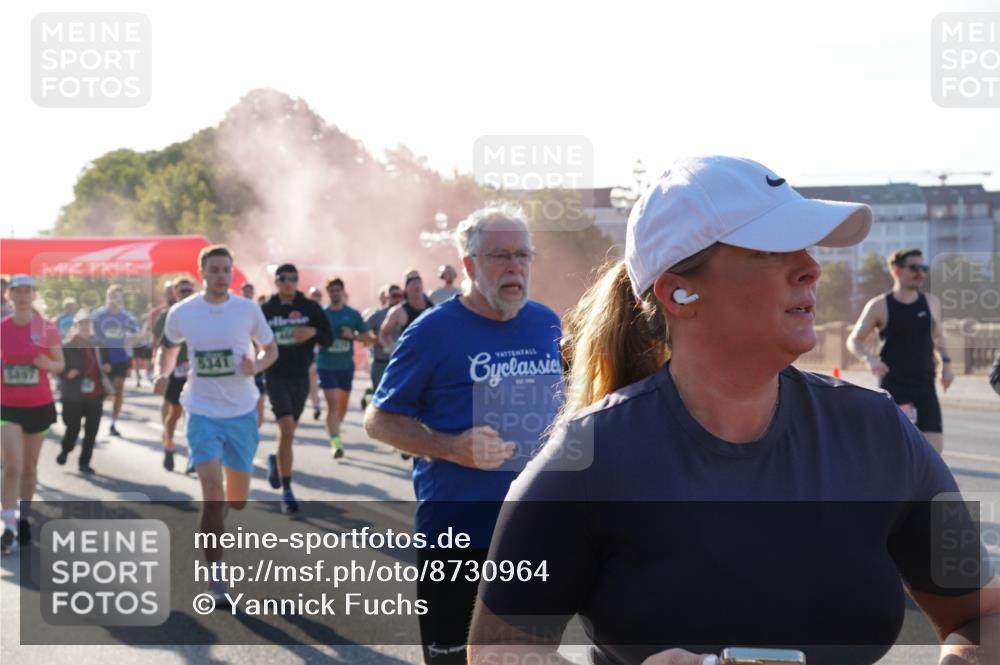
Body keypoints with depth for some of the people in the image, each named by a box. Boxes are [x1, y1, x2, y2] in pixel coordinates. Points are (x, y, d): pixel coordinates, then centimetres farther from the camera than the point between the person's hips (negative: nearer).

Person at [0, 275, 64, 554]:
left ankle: (24, 518, 29)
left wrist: (48, 365, -17)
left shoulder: (47, 329, -3)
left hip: (39, 405, 1)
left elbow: (60, 364, 4)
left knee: (30, 466, 13)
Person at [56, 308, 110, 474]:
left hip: (95, 394, 4)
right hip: (74, 395, -4)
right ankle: (64, 451, 35)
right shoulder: (67, 345, -7)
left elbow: (106, 359, 23)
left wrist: (107, 366, 2)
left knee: (92, 430, 4)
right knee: (73, 428, 5)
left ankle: (84, 462, 16)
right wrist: (67, 373, -23)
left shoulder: (99, 343, 8)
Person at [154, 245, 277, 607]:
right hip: (203, 412, -2)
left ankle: (213, 524, 48)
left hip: (242, 412, 2)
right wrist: (163, 373, -4)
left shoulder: (248, 310, -3)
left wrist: (257, 365, -14)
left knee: (237, 499, 10)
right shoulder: (182, 312, -2)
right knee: (213, 491, -15)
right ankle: (216, 578, -5)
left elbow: (271, 349, 8)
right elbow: (168, 347, 16)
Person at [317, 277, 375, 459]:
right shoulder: (321, 314, -1)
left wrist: (352, 336, -16)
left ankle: (335, 429, 40)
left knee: (343, 403, 16)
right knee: (332, 403, -14)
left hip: (346, 365, 3)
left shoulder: (353, 314, 1)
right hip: (326, 366, -3)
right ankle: (335, 442, -19)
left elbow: (368, 338, 2)